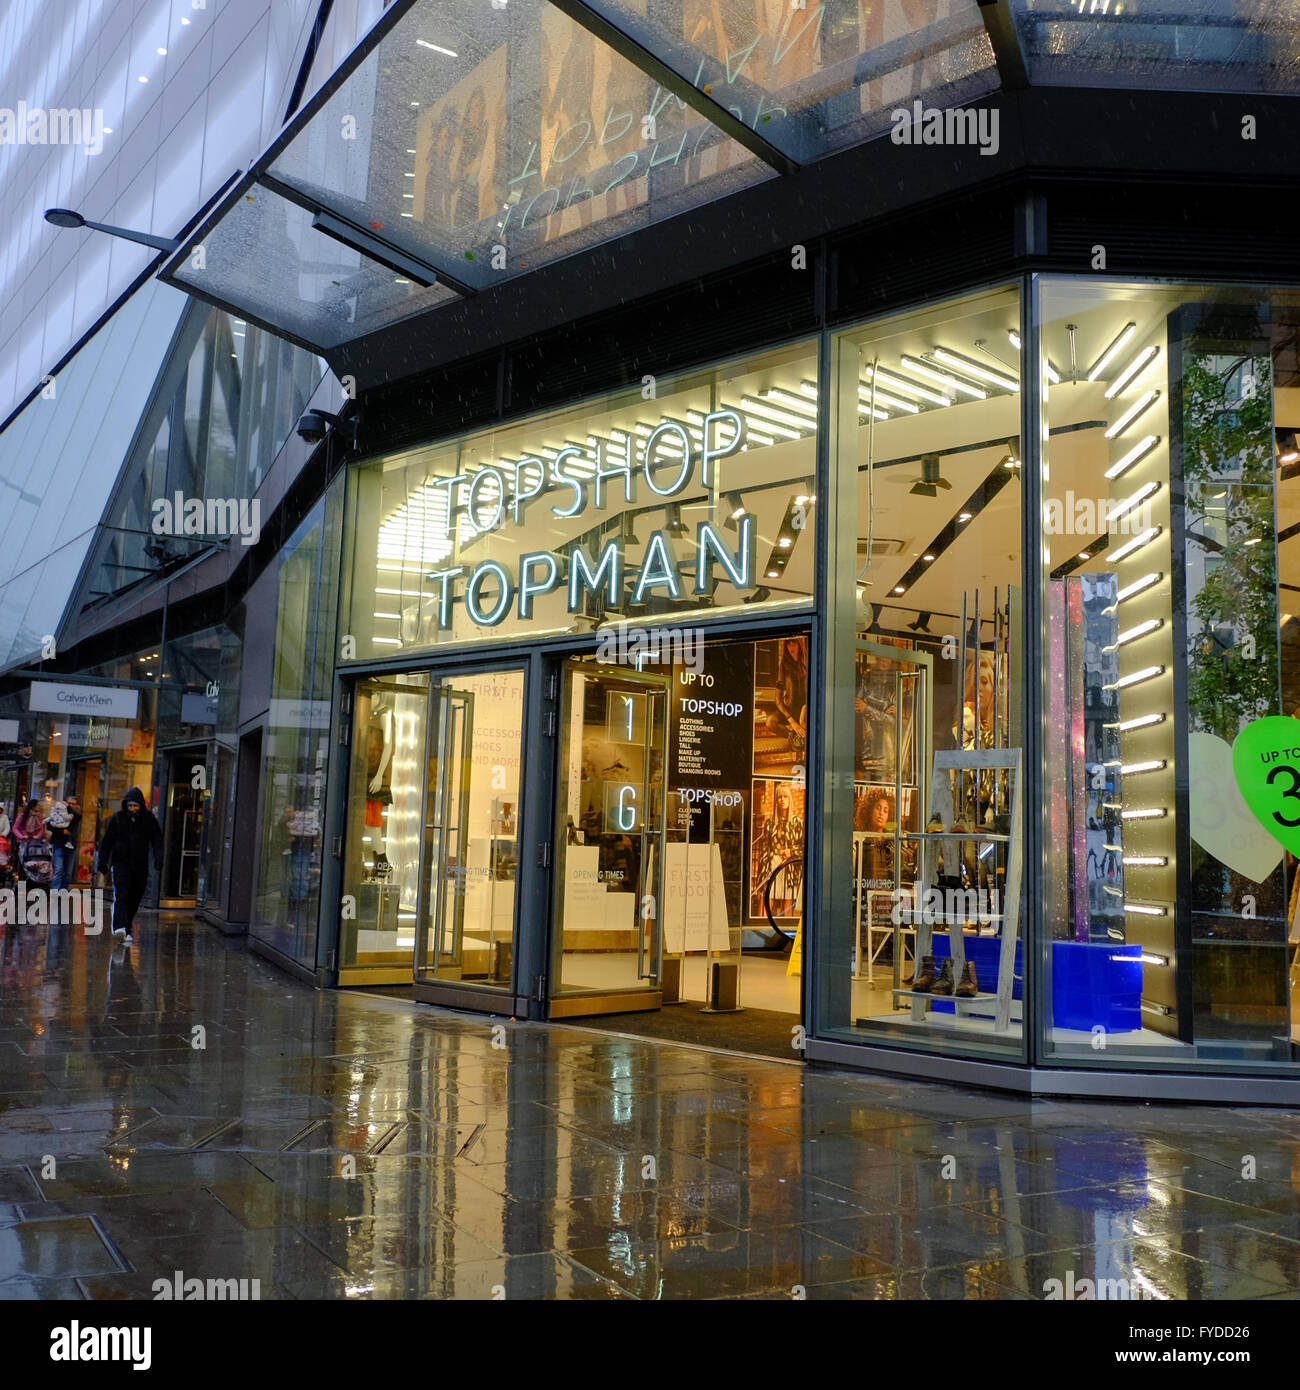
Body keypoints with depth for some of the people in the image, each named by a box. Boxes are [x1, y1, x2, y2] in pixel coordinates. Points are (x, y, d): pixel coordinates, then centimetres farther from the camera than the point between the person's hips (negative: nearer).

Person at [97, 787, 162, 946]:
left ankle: (127, 929, 19)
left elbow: (157, 839, 2)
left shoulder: (148, 818, 2)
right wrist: (103, 862, 4)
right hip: (120, 863, -2)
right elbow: (107, 841, 7)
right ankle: (120, 928, -27)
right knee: (121, 895, -16)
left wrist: (158, 856, -12)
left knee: (134, 899, 7)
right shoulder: (118, 818, 1)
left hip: (140, 865, 2)